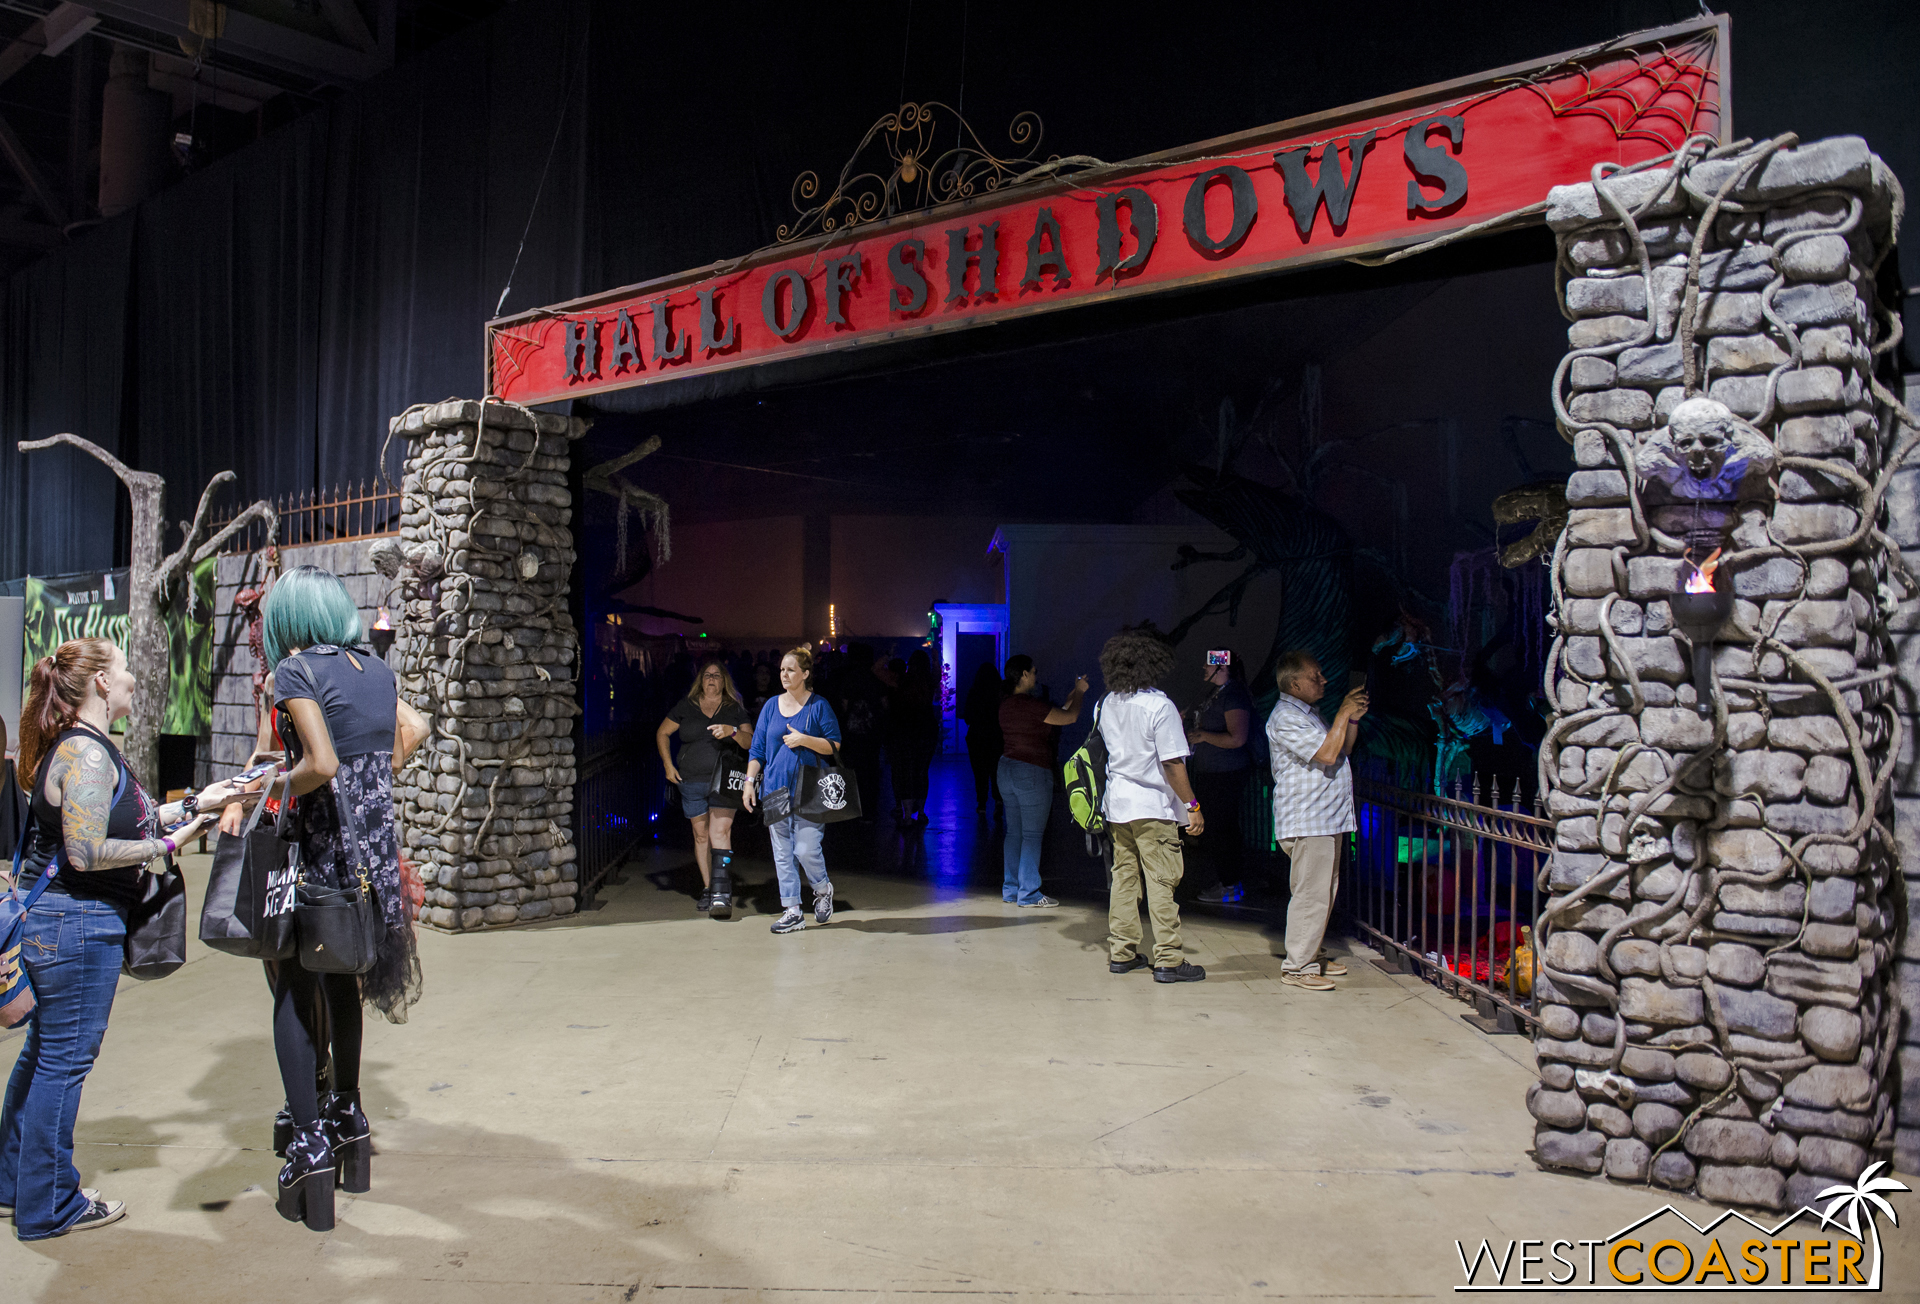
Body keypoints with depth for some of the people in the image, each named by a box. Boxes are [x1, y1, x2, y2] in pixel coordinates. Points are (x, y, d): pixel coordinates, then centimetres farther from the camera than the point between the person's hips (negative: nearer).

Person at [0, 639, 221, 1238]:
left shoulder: (72, 747, 13)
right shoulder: (87, 753, -19)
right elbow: (86, 853, -23)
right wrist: (167, 844, -16)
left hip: (48, 920, 11)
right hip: (79, 924, -11)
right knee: (65, 1059, 0)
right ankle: (48, 1206, 11)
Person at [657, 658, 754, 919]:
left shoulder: (735, 709, 4)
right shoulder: (686, 706, 7)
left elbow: (751, 742, -3)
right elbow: (662, 733, 16)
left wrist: (732, 731, -22)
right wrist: (668, 764, 7)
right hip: (691, 782, 3)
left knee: (719, 832, -16)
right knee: (701, 835, 9)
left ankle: (722, 893, -20)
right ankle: (707, 890, 20)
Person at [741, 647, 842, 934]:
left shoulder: (818, 705, -1)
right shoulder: (771, 706, 10)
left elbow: (835, 745, -4)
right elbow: (757, 749, 12)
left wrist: (804, 740, -16)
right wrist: (749, 782, 4)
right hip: (776, 790, 4)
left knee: (806, 849, -9)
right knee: (783, 853, 5)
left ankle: (823, 889, 21)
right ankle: (792, 912, 13)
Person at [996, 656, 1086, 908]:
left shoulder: (1006, 705, 9)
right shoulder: (1031, 704, -18)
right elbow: (1070, 717, -11)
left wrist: (1068, 701, 22)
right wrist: (1079, 692, 4)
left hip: (1007, 769, 9)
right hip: (1032, 773, -9)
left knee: (1013, 832, 13)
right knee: (1032, 835, -1)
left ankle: (1011, 890, 18)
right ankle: (1028, 894, 3)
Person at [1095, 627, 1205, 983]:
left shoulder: (1106, 705, 4)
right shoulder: (1159, 706, -16)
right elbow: (1172, 764, -17)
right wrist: (1192, 805, -10)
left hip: (1116, 804, 6)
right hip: (1153, 806, -6)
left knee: (1123, 877, 13)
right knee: (1162, 882, -1)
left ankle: (1121, 952, 18)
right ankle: (1168, 960, 2)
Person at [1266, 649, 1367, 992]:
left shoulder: (1307, 713, 19)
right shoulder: (1285, 719, -15)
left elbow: (1342, 750, 22)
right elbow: (1327, 754, -23)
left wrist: (1353, 719, 7)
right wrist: (1344, 713, -15)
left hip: (1326, 819, 10)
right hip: (1306, 822, -10)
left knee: (1324, 891, 15)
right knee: (1311, 893, -9)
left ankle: (1311, 955, 25)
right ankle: (1296, 966, -3)